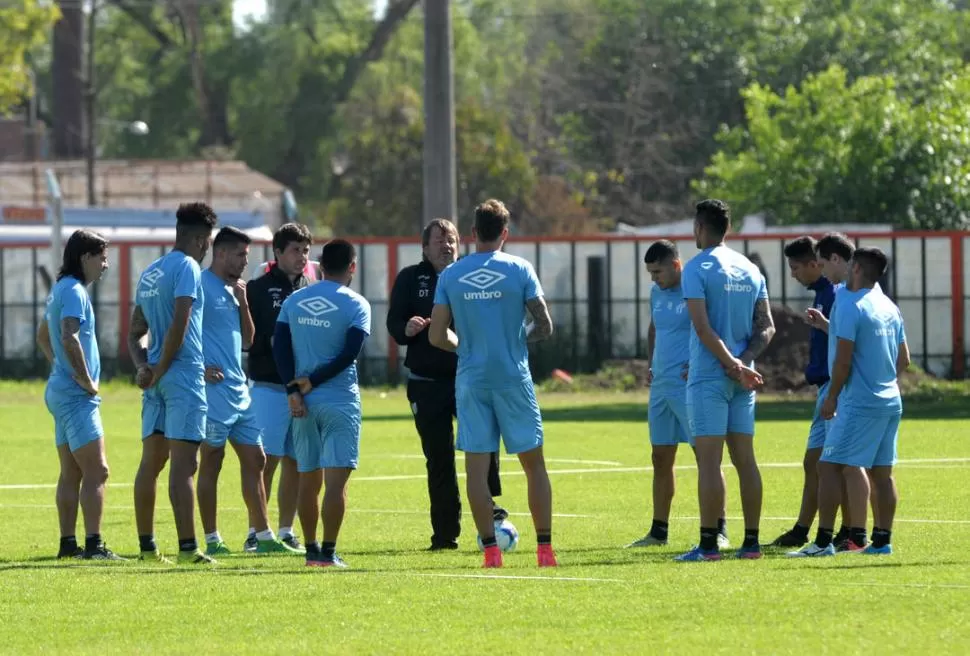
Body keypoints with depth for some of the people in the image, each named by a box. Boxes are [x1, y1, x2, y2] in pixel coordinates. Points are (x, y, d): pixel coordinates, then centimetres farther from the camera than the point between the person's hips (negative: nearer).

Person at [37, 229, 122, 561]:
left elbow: (43, 337, 30)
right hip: (77, 395, -10)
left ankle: (68, 543, 13)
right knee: (96, 471, -11)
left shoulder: (62, 290, 16)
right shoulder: (74, 292, -15)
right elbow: (69, 338, -28)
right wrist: (87, 381, -20)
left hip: (62, 389, 10)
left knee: (71, 473, 11)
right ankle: (93, 545, -16)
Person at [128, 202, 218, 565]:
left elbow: (135, 333, 18)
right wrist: (160, 370, -11)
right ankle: (187, 547, -14)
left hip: (157, 382, 8)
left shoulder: (150, 273, 16)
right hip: (184, 376, -8)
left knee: (151, 463, 10)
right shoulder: (187, 268, -10)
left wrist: (144, 367, 4)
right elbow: (179, 325, -19)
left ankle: (147, 546, 14)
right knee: (183, 464, -11)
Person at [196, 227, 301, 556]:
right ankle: (211, 539, 2)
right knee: (211, 461, -3)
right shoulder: (200, 286, -9)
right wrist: (199, 368, -18)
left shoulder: (233, 290, 17)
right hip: (214, 389, -9)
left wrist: (243, 303, 5)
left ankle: (263, 536, 12)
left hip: (239, 390, 9)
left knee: (254, 460, 8)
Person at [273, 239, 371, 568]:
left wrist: (293, 390, -4)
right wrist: (312, 381, -7)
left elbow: (279, 346, 0)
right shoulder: (356, 305, -5)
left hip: (302, 401, 4)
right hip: (340, 400, -4)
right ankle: (328, 553, -10)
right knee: (336, 478, -5)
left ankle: (311, 550, 18)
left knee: (308, 479, 13)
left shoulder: (294, 301, 8)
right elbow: (349, 354, -13)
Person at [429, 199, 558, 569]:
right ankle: (544, 548, 5)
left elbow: (437, 336, 1)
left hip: (471, 381, 1)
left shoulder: (450, 276, 2)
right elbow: (544, 327, -4)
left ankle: (490, 549, -1)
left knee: (477, 467, 3)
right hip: (513, 378, -1)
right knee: (534, 465, 8)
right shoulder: (519, 270, -3)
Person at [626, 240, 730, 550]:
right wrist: (651, 364, 15)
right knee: (661, 458, 11)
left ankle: (720, 531, -7)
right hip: (660, 385, 8)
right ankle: (658, 532, 19)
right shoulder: (657, 293, 14)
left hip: (689, 385, -8)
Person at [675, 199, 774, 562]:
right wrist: (743, 362, -3)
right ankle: (751, 542, 8)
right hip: (742, 379, 6)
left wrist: (733, 365, -13)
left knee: (709, 461, -6)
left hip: (708, 377, -6)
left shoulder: (697, 268, -8)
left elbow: (702, 327, -16)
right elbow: (767, 327, 8)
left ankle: (708, 544, -9)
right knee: (745, 459, 8)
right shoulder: (751, 270, 11)